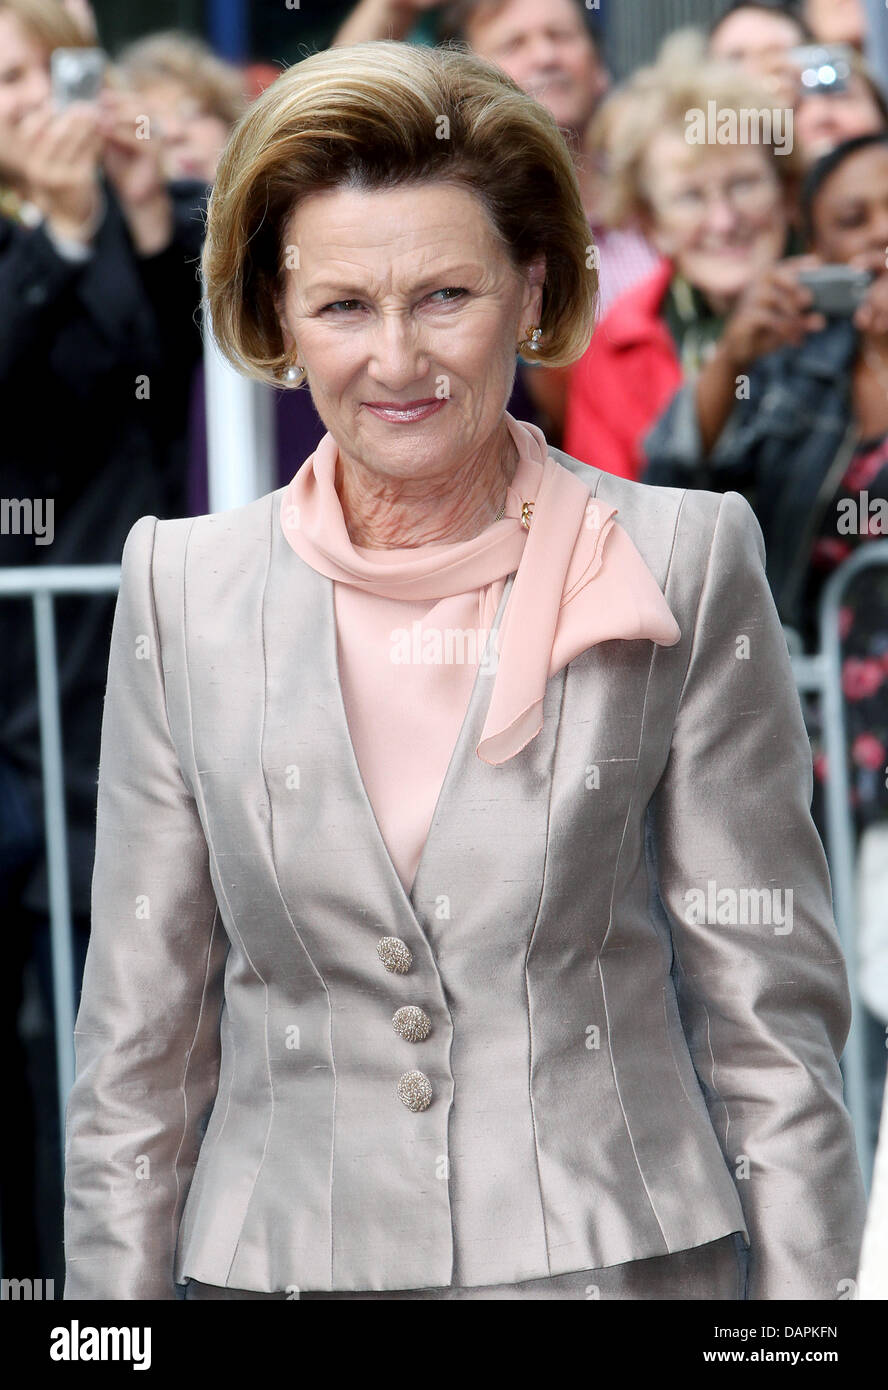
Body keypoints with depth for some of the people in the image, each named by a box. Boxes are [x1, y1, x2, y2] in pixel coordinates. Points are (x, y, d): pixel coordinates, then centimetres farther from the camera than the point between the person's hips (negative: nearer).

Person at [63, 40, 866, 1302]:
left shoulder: (683, 566, -2)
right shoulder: (184, 589, 3)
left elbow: (769, 1009, -1)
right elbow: (139, 1043, 6)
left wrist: (804, 1291, -5)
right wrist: (116, 1304, 3)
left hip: (622, 1252, -1)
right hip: (284, 1257, 2)